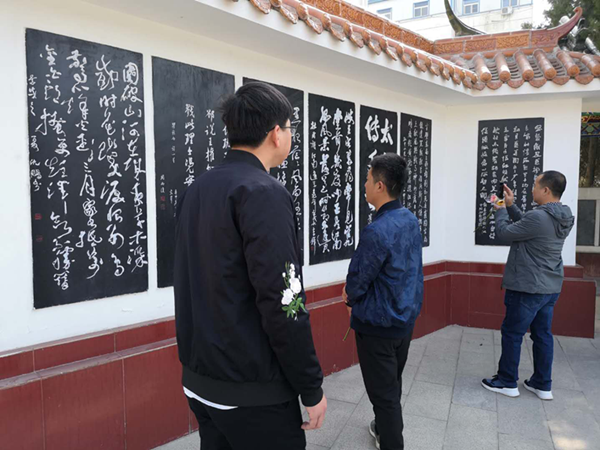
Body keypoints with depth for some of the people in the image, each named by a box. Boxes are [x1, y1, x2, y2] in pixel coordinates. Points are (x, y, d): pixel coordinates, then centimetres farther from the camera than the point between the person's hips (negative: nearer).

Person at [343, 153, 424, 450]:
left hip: (378, 325, -9)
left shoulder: (376, 231, -28)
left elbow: (357, 281, -19)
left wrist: (350, 298, 4)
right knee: (393, 382, 26)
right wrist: (356, 291, 5)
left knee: (384, 394, 6)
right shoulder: (410, 219, 0)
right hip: (406, 317, 9)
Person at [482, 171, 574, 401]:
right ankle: (542, 385, 24)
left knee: (512, 333, 5)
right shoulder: (562, 218, 6)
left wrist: (501, 210, 2)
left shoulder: (539, 217, -25)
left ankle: (507, 382, 17)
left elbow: (505, 233, -14)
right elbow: (525, 224, 16)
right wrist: (510, 206, 11)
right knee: (543, 335, 15)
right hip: (550, 287, 9)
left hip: (527, 288, -9)